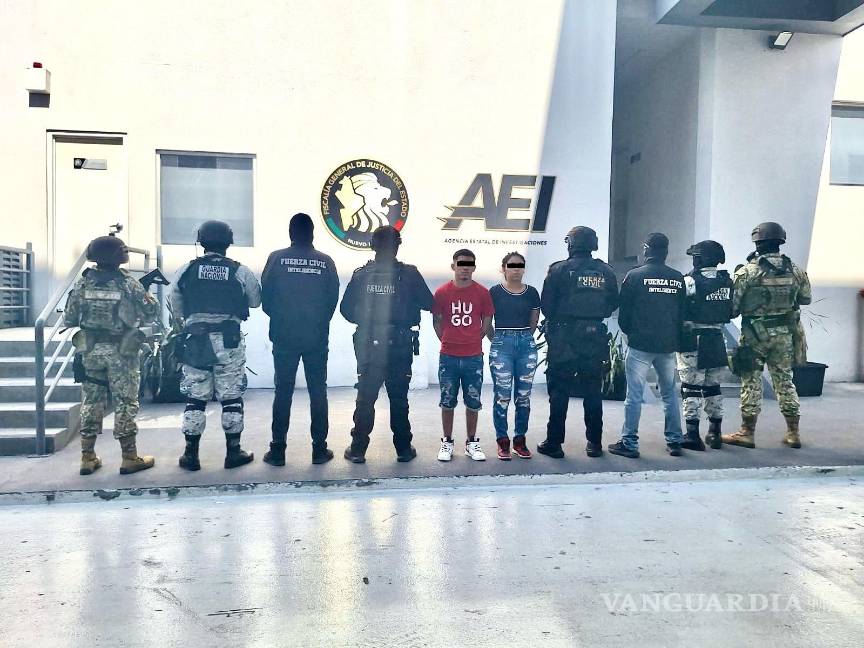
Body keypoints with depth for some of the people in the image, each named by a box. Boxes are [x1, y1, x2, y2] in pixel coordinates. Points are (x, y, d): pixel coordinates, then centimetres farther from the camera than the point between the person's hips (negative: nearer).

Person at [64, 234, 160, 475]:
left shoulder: (83, 284, 1)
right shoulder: (128, 284, -8)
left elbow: (68, 319, 5)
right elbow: (150, 315, -5)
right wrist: (147, 297, 13)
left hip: (90, 351, 4)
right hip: (121, 351, -3)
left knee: (91, 402, 12)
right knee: (125, 403, 3)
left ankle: (88, 457, 17)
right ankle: (129, 457, 7)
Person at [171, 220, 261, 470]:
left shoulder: (186, 270, 1)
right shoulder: (240, 271, -4)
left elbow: (177, 309, 8)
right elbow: (255, 301, 8)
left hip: (195, 340, 2)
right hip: (229, 342, -1)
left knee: (195, 398, 10)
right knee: (231, 397, 8)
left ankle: (191, 454, 15)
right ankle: (233, 452, 13)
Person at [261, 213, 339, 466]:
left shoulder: (277, 258, -4)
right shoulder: (326, 261, -2)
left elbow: (265, 297, -4)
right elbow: (333, 299, 1)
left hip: (284, 336, 0)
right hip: (317, 337, 0)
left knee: (283, 392, 6)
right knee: (318, 391, 8)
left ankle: (278, 450, 10)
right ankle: (319, 449, 11)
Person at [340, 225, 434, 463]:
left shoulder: (361, 274, -2)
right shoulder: (409, 274, -7)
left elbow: (346, 309, -1)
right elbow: (429, 303, -4)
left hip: (368, 346, 1)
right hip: (400, 345, -1)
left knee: (365, 397, 9)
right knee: (399, 398, 10)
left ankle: (358, 449, 13)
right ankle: (403, 448, 18)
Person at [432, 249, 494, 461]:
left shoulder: (482, 292, 0)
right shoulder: (442, 292, -1)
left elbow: (487, 321, 8)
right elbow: (437, 321, 7)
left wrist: (474, 340, 6)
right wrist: (448, 341, 4)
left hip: (474, 357, 0)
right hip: (448, 357, 0)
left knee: (473, 403, 9)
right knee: (447, 402, 8)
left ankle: (472, 443, 23)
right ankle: (447, 442, 21)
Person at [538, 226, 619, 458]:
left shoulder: (560, 269, -8)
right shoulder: (606, 272, 2)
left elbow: (546, 305, -7)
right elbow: (613, 304, 7)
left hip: (564, 337, -3)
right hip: (595, 339, 3)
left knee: (559, 391, 4)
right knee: (593, 392, 12)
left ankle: (554, 443, 8)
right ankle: (594, 443, 18)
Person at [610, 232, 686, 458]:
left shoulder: (635, 276, -8)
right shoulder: (678, 278, 3)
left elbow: (624, 311, -3)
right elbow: (683, 313, 8)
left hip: (640, 345, -4)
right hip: (668, 346, 4)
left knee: (634, 395, 1)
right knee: (670, 393, 15)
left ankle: (629, 443, 5)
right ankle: (674, 441, 21)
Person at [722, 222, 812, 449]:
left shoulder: (747, 271, -12)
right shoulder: (795, 271, 1)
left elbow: (733, 305, -12)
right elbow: (807, 298, 12)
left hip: (754, 333, -4)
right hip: (784, 334, 4)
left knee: (752, 382, 4)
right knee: (785, 381, 13)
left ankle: (747, 433, 9)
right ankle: (793, 433, 20)